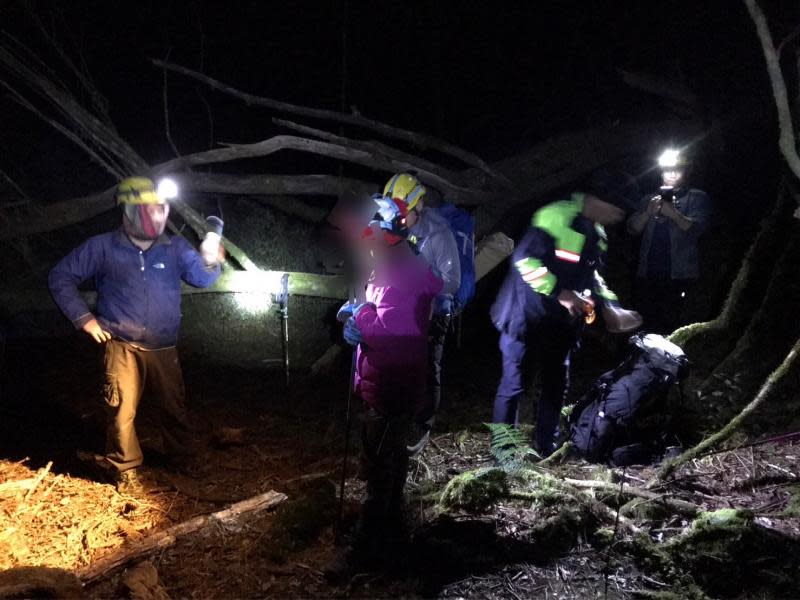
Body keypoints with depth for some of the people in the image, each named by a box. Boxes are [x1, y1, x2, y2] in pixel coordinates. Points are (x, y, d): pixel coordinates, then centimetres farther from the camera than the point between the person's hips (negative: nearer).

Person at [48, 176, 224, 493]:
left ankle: (182, 457, 32)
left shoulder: (175, 247, 2)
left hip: (163, 349, 3)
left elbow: (200, 277, -9)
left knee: (174, 407, 12)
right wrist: (84, 318, -4)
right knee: (122, 410, -5)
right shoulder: (103, 247, -5)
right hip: (122, 347, -3)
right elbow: (61, 277, 1)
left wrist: (209, 262, -33)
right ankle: (125, 470, 12)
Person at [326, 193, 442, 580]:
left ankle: (366, 547, 0)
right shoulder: (393, 268, 11)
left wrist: (355, 315, -17)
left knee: (378, 464, -6)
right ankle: (391, 522, 36)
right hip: (387, 382, 11)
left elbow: (393, 326, -32)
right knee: (391, 455, 21)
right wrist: (358, 313, -2)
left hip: (393, 387, -11)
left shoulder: (404, 276, -23)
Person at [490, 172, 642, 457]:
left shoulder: (596, 233, 8)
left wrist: (610, 307, 11)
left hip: (560, 319, 8)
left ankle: (546, 447, 25)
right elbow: (524, 259, -26)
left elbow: (591, 274, 21)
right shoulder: (556, 216, -21)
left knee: (556, 383, 12)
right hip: (525, 313, -8)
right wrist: (560, 292, -27)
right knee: (513, 384, -2)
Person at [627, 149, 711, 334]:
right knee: (647, 325, -1)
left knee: (674, 328, -13)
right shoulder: (649, 199, 22)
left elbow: (696, 228, -6)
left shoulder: (697, 198, 10)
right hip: (647, 275, 4)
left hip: (679, 276, -4)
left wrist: (673, 214, -20)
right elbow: (632, 229, 11)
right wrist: (648, 213, -7)